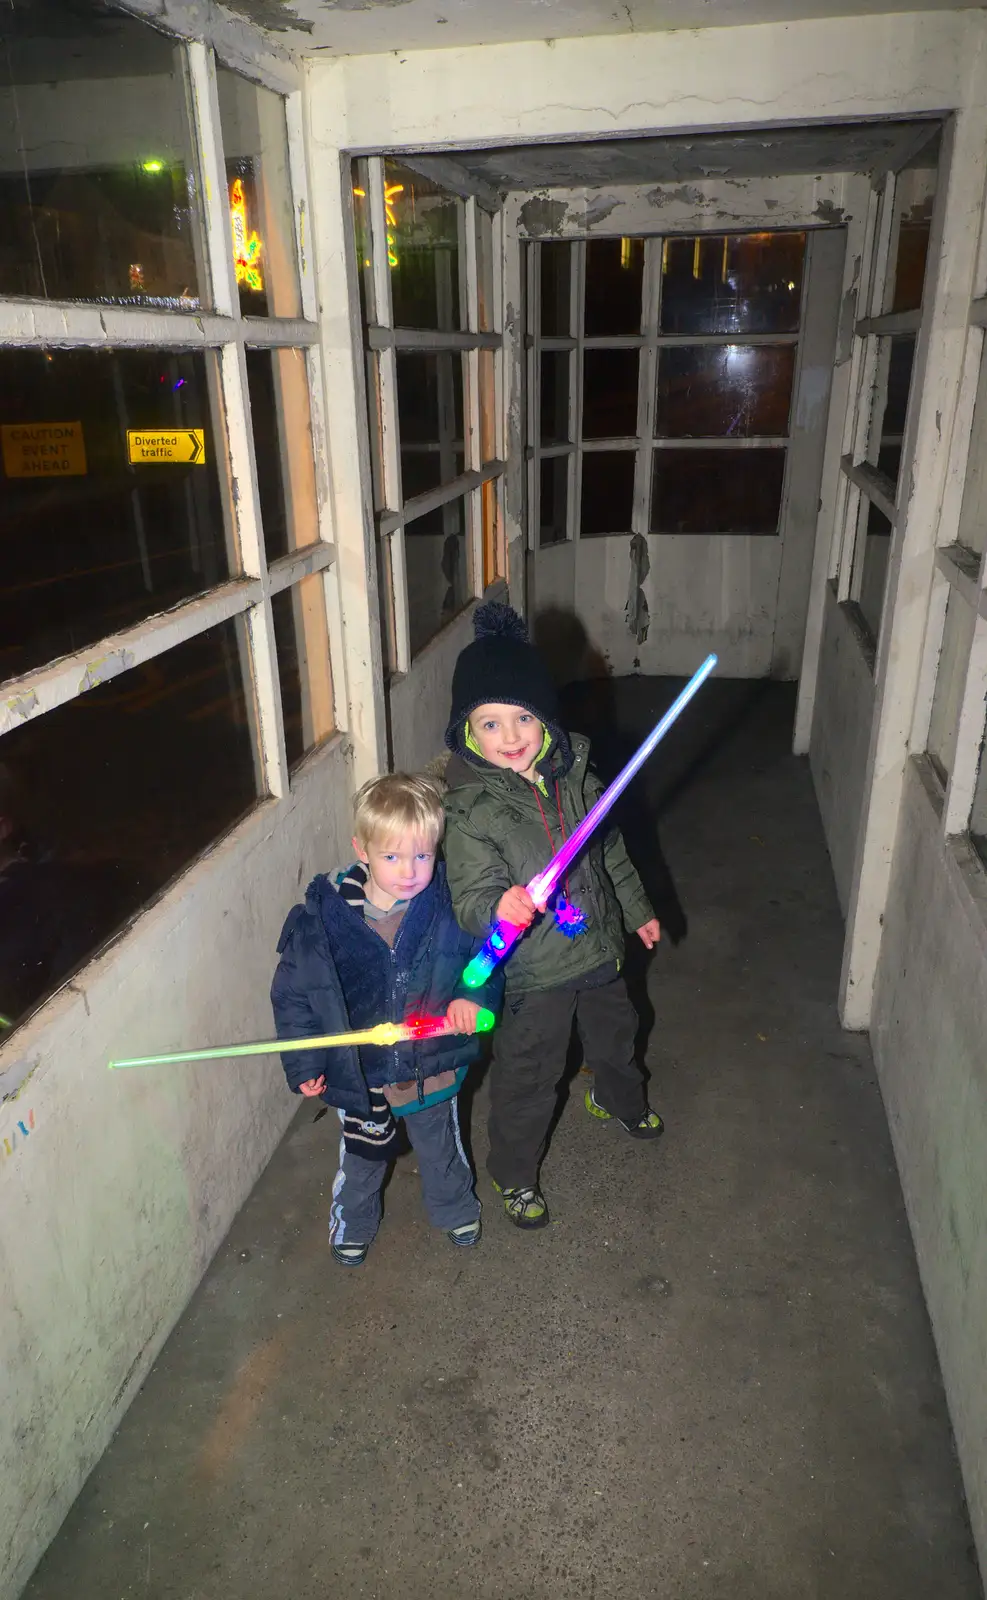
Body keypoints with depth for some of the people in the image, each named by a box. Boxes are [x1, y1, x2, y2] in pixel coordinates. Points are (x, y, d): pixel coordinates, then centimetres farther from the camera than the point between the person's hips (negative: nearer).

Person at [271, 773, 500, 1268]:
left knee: (442, 1148, 27)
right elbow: (292, 994, -10)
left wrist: (472, 996, -20)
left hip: (434, 1065, 1)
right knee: (362, 1158, 24)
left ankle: (455, 1209, 58)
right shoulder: (323, 916, -22)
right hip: (360, 1074, -1)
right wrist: (303, 1064, -11)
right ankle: (352, 1226, 55)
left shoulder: (452, 904, -18)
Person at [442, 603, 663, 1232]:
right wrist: (499, 908, -48)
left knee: (616, 1033, 30)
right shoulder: (473, 810, -24)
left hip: (599, 946, 6)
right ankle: (514, 1175, 37)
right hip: (533, 969, -6)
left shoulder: (576, 773, -7)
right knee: (528, 1078, 10)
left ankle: (619, 1099, 64)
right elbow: (470, 897, -25)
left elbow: (611, 850, 7)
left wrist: (638, 910, 17)